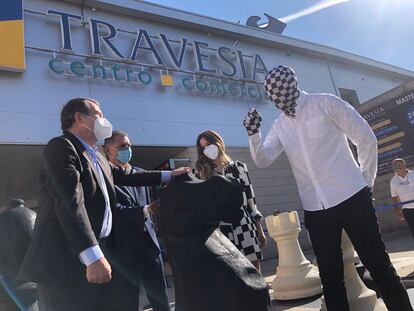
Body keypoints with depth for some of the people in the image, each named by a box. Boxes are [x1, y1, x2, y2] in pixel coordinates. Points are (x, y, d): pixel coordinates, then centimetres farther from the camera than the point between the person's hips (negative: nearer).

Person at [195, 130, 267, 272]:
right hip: (220, 231, 0)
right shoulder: (204, 173, 7)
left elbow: (251, 199, 9)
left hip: (244, 227, 1)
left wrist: (260, 231, 9)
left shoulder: (239, 167, 9)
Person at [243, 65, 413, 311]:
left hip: (351, 198, -4)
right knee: (330, 275, 11)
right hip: (315, 209, 4)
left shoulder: (325, 103, -5)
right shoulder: (279, 126, 8)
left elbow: (366, 138, -2)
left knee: (379, 266, 5)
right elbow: (262, 160, -2)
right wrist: (254, 134, -19)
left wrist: (366, 181, 0)